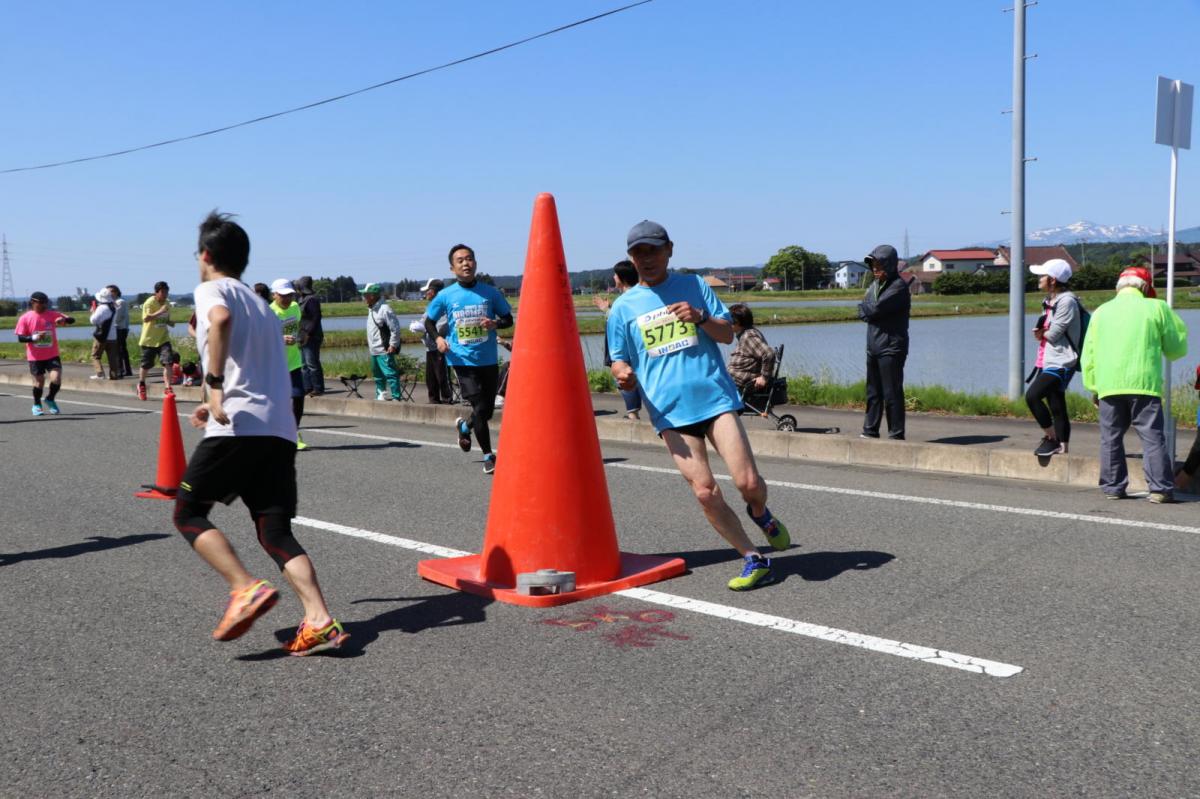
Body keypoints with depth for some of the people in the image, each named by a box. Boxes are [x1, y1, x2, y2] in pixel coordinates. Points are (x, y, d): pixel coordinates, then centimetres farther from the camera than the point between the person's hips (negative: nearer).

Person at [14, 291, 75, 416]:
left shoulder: (53, 315, 1)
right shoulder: (25, 318, -3)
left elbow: (72, 320, -5)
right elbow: (20, 338, -3)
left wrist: (64, 320, -27)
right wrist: (33, 338, -22)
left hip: (52, 355, 1)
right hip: (35, 357, -1)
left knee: (56, 379, -13)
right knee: (39, 381, 6)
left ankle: (50, 399, 17)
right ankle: (37, 405, 31)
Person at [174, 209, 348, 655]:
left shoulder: (211, 289, 5)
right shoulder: (259, 302, 27)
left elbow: (221, 319, -21)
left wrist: (214, 384, -23)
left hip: (237, 426, -7)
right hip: (280, 430, 7)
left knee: (188, 513, 7)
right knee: (275, 530, 7)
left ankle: (246, 588, -12)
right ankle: (320, 621, -10)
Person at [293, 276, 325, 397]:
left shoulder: (311, 299, -13)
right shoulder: (302, 299, 16)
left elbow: (316, 318, -19)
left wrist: (309, 334, -20)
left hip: (311, 338, -10)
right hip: (303, 338, 10)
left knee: (312, 364, -8)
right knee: (305, 364, 12)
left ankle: (318, 389, -3)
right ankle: (307, 388, 17)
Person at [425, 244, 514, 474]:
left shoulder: (490, 292, 1)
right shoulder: (445, 296, -1)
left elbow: (508, 319, 9)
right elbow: (429, 321, 11)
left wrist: (495, 324, -13)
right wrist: (438, 338, -9)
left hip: (489, 360, 3)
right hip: (462, 361, -2)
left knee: (488, 410, 11)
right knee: (480, 408, -11)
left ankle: (464, 426, 44)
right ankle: (488, 457, 4)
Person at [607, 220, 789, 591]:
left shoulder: (694, 285, 10)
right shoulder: (623, 306, 9)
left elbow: (728, 334, 8)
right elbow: (620, 360, 12)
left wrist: (701, 318, -12)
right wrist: (623, 374, -11)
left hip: (715, 397, 0)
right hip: (669, 409, 0)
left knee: (748, 483, -9)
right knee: (705, 492, -8)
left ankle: (760, 513, 27)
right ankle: (753, 560, 9)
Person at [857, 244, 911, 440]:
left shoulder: (898, 286, -11)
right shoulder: (874, 284, 16)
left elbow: (876, 308, -20)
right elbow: (862, 312, 9)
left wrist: (865, 309, 0)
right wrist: (870, 311, -10)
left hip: (891, 347, -8)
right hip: (873, 346, 8)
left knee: (892, 393, -5)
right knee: (873, 392, 13)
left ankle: (896, 435, 0)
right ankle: (870, 431, 20)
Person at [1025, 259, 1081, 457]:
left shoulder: (1067, 301, -13)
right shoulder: (1050, 301, 16)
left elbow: (1053, 333, -18)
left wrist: (1042, 333, 2)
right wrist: (1041, 332, -7)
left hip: (1061, 363, -9)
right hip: (1047, 361, 9)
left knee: (1032, 395, -21)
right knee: (1056, 406, 9)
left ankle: (1050, 438, -9)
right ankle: (1062, 447, 13)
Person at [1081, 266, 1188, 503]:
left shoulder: (1101, 312, 13)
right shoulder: (1156, 307, 5)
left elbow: (1088, 356, 12)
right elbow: (1177, 348, 9)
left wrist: (1092, 387, 18)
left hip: (1108, 386, 3)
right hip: (1144, 385, -2)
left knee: (1111, 438, 9)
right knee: (1152, 436, 0)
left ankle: (1113, 487, 10)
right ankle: (1160, 488, -4)